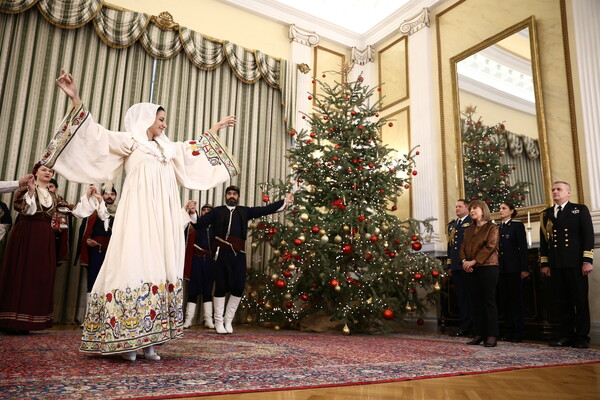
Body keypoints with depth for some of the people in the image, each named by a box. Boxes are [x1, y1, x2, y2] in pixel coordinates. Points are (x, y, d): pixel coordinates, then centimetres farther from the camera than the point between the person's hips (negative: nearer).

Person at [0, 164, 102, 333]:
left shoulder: (54, 197, 18)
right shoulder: (25, 190, 4)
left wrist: (87, 197, 10)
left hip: (45, 239, 5)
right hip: (25, 236, -5)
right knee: (21, 273, -6)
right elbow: (22, 209, -12)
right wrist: (31, 192, -23)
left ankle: (26, 321, 6)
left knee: (41, 276, 1)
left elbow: (74, 209, 14)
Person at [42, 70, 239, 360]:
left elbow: (195, 147, 37)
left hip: (163, 220, 6)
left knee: (161, 269, 0)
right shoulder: (130, 142, 5)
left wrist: (215, 129, 45)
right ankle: (127, 341, -5)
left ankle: (147, 341, 3)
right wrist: (76, 101, -18)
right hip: (139, 217, -6)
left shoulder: (168, 148, 23)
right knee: (134, 268, -11)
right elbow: (96, 132, -7)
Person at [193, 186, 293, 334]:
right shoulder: (217, 211, 13)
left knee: (238, 288, 1)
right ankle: (219, 321, 13)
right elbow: (199, 224, 7)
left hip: (239, 254, 2)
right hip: (222, 252, -2)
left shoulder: (245, 211, 18)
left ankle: (228, 320, 18)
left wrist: (284, 201, 7)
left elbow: (265, 210, 13)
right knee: (221, 287, 0)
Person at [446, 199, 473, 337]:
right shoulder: (451, 225, 21)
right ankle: (464, 327, 12)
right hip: (456, 267, 6)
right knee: (461, 297, 8)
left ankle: (474, 327, 4)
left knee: (471, 297, -2)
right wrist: (449, 265, 15)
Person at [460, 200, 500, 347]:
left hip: (488, 267, -6)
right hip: (472, 269, 6)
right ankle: (479, 334, 11)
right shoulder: (469, 230, 19)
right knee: (476, 302, 6)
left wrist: (474, 261, -16)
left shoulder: (492, 227, 0)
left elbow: (490, 246, -12)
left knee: (489, 301, -4)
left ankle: (492, 335, 1)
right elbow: (463, 247, 13)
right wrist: (464, 261, -6)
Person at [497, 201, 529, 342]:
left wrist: (524, 268, -13)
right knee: (504, 300, 7)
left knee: (515, 299, -2)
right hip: (500, 267, 6)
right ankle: (507, 332, 13)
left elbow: (523, 247, -6)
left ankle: (518, 332, 5)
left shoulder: (517, 225, -1)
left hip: (514, 267, -6)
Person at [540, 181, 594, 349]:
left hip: (575, 263, -3)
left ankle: (582, 336, 7)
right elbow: (544, 240, 13)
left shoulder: (580, 209, 7)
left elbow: (588, 235, -1)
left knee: (580, 300, 0)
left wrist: (587, 260, -9)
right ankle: (566, 335, 10)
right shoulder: (546, 214, 16)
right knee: (562, 301, 5)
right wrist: (544, 264, 7)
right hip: (555, 264, 3)